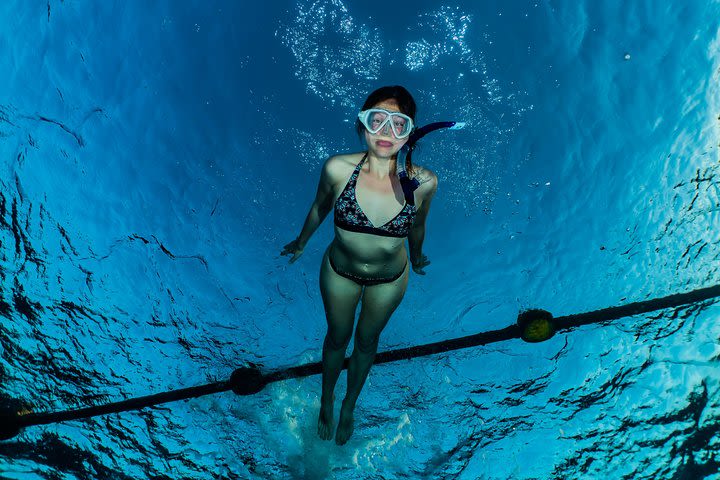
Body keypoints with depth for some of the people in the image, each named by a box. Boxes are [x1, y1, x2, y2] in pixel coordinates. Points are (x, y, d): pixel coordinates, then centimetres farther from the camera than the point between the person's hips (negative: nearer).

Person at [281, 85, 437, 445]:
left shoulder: (423, 182, -28)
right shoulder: (338, 168, -30)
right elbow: (320, 207, -7)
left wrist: (417, 257, 14)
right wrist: (302, 242, 10)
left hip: (390, 279, 1)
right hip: (340, 273, 0)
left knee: (366, 341, 27)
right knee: (337, 338, 26)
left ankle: (349, 406, 58)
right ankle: (327, 400, 59)